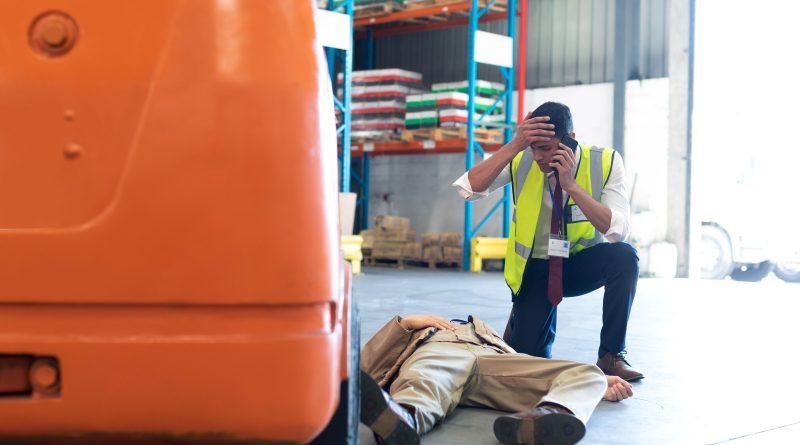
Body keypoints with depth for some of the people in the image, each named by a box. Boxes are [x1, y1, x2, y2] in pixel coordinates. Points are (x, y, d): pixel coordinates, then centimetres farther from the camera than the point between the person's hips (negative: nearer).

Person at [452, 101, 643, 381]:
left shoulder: (605, 163, -16)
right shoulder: (522, 161, -14)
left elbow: (617, 231, -25)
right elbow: (468, 189, -25)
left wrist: (571, 184, -33)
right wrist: (514, 146, -33)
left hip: (582, 264, 0)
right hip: (535, 268, 0)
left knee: (624, 256, -33)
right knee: (529, 358, -14)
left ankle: (612, 354, -16)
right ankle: (521, 318, 24)